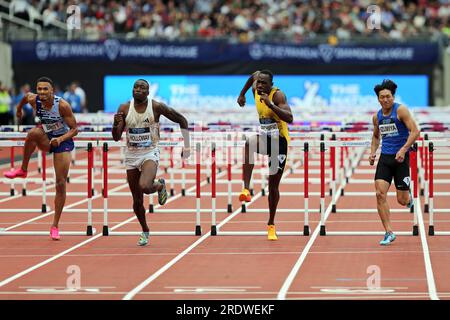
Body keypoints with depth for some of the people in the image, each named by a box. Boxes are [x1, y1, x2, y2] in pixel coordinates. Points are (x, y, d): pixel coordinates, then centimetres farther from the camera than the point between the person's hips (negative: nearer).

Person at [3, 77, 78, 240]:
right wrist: (19, 108, 27)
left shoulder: (62, 105, -25)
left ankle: (55, 226, 5)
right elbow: (26, 96, 10)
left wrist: (60, 139, -34)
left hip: (63, 141, -2)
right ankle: (23, 170, -17)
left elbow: (74, 129, -18)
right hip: (46, 139, 2)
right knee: (33, 132, -35)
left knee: (61, 184, -6)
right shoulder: (33, 100, -16)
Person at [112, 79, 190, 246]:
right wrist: (116, 124, -24)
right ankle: (144, 231, 29)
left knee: (144, 187, -31)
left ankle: (160, 185, 5)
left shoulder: (156, 107, -9)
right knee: (137, 200, 6)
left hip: (150, 154, -3)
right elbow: (116, 137, -3)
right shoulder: (124, 109, -3)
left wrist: (186, 145, 0)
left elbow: (181, 120, 1)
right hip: (131, 156, 3)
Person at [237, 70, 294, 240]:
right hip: (263, 137, 4)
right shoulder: (255, 89, -3)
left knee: (273, 185, 2)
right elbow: (255, 74, 22)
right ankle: (246, 189, -41)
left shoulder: (277, 95, -20)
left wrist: (270, 104, -41)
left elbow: (289, 118, -34)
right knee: (249, 142, -36)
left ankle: (271, 225, 21)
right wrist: (242, 95, 29)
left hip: (279, 140, -4)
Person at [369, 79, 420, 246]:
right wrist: (373, 152, 8)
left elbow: (415, 131, -14)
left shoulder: (400, 110, -9)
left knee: (402, 200, 0)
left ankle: (408, 195, 39)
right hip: (385, 158, 4)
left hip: (401, 157, -4)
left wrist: (403, 149, -23)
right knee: (380, 194, -13)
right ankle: (389, 232, -7)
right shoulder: (377, 116, 8)